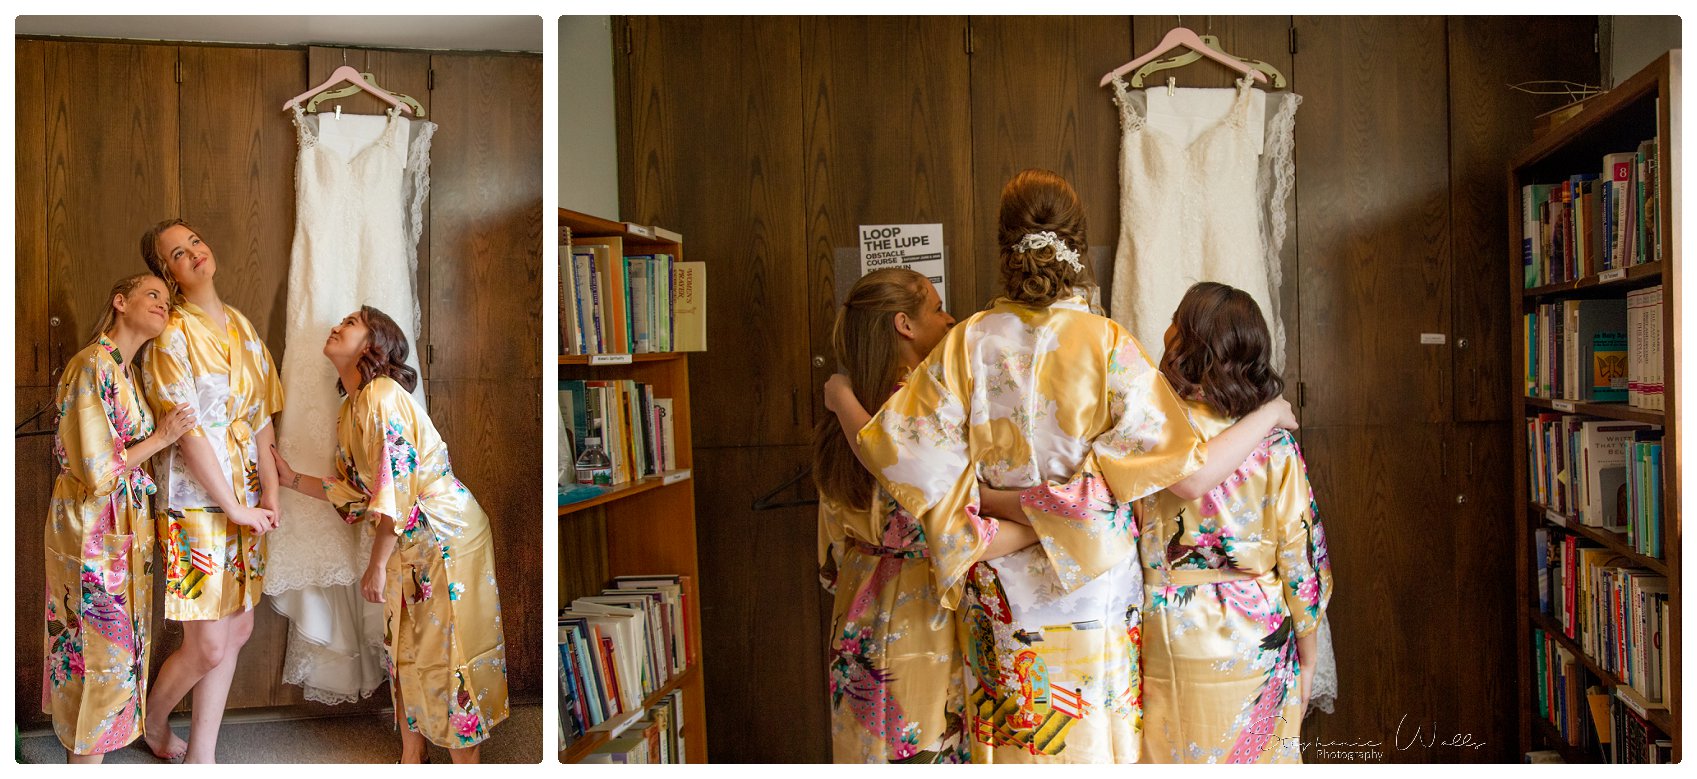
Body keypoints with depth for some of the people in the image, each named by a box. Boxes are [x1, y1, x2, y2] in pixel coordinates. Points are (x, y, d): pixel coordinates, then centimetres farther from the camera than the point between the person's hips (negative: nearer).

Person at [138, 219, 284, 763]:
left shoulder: (241, 325, 11)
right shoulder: (173, 336, -10)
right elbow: (190, 432, -14)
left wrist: (270, 491, 1)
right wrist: (234, 506, -14)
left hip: (245, 498, 7)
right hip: (198, 500, -7)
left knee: (237, 630, 9)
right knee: (208, 647, -4)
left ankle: (201, 756, 21)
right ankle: (153, 721, 26)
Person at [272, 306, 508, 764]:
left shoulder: (382, 396, -18)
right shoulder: (349, 409, 11)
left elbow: (397, 486, -22)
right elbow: (354, 492, 14)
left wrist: (377, 566, -19)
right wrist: (291, 479, 13)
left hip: (445, 534, -9)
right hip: (408, 543, 9)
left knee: (448, 655, -2)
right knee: (404, 650, 14)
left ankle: (466, 764, 8)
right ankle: (411, 758, 26)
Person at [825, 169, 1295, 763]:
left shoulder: (968, 344, -9)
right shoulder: (1106, 345, -15)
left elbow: (893, 454, -6)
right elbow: (1190, 474, -17)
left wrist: (840, 399, 13)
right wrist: (1268, 415, 0)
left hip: (998, 587, 2)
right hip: (1093, 588, -2)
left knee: (1011, 745, 15)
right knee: (1093, 740, 13)